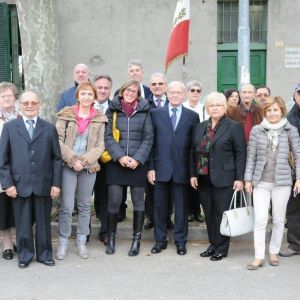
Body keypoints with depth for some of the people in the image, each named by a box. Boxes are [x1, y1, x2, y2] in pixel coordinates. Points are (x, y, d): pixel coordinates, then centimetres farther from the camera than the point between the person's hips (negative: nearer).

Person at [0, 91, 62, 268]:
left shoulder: (49, 128, 7)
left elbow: (57, 158, 5)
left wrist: (56, 183, -2)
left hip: (43, 185, 0)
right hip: (20, 185, 0)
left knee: (44, 222, 9)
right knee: (23, 223, 7)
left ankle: (45, 254, 24)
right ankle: (25, 255, 22)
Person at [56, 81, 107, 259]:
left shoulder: (99, 118, 5)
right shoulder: (66, 115, 0)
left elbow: (100, 145, 1)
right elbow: (58, 140, -5)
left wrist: (85, 160, -12)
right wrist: (73, 160, -13)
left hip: (89, 166, 2)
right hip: (68, 165, -2)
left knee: (85, 205, 10)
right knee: (66, 206, -4)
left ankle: (82, 241, 20)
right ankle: (63, 242, 9)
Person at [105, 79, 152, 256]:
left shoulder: (144, 112, 6)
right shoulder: (112, 110, 6)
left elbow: (148, 138, 3)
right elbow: (108, 136, 0)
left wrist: (138, 159, -10)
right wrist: (119, 156, -12)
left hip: (138, 164, 1)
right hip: (116, 163, 0)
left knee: (138, 201, 5)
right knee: (114, 201, -2)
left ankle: (137, 240, 14)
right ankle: (111, 237, 15)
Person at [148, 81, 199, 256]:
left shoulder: (192, 116, 5)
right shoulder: (156, 113, 5)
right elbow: (151, 141, 3)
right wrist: (150, 167, -4)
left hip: (182, 169, 0)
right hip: (161, 168, 0)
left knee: (181, 207, 8)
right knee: (160, 206, 9)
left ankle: (180, 241, 20)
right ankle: (160, 240, 22)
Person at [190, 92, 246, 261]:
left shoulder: (234, 127, -4)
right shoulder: (201, 127, 12)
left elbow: (241, 153, -6)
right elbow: (194, 152, 14)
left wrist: (240, 178, -11)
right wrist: (193, 174, 8)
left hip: (224, 178, -5)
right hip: (203, 178, 5)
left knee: (222, 213, 0)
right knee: (209, 213, 10)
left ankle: (221, 248, 11)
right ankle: (213, 244, 22)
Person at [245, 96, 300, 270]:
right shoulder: (257, 130, 2)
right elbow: (251, 156, 5)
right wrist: (248, 179, 3)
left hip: (282, 182, 0)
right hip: (261, 182, 0)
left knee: (279, 220, 9)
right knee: (260, 219, -4)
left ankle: (274, 252, 24)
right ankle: (259, 257, 3)